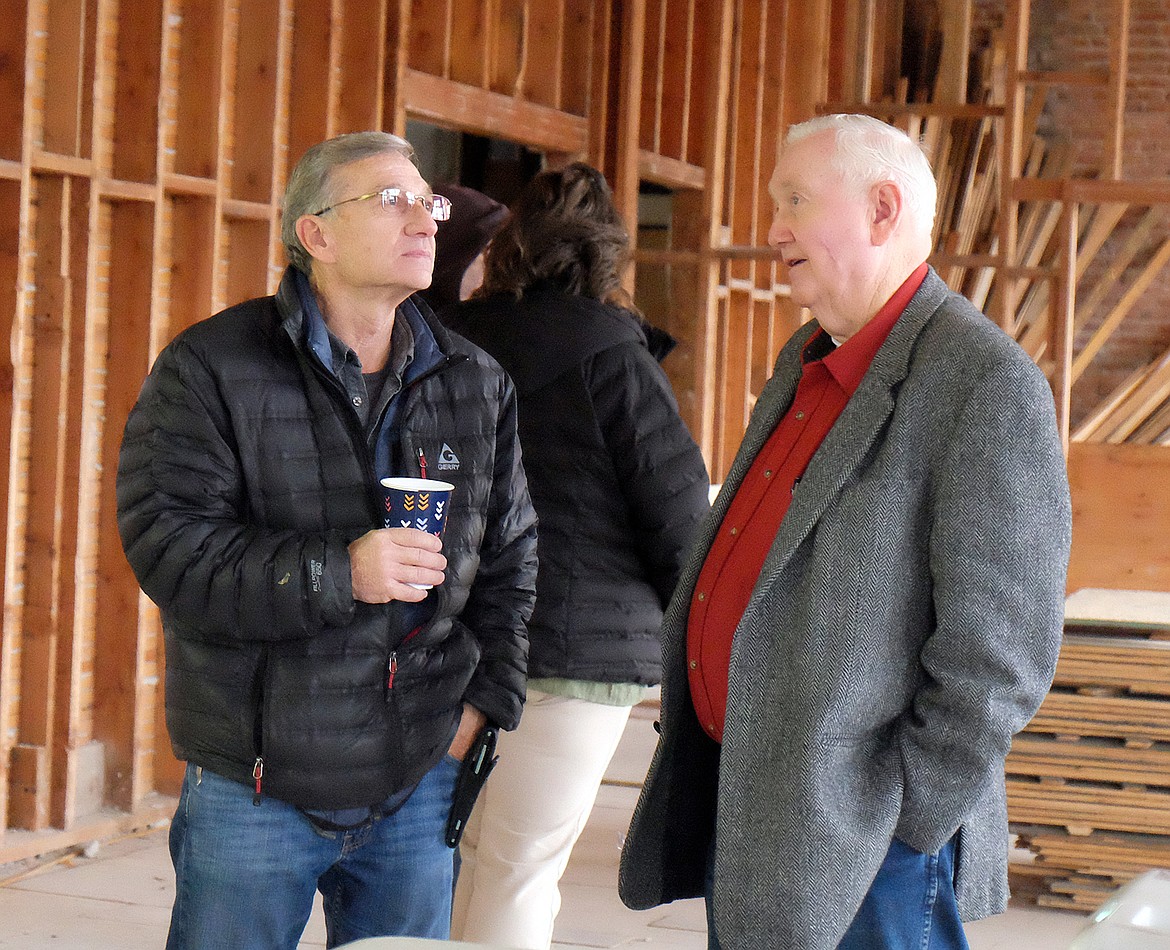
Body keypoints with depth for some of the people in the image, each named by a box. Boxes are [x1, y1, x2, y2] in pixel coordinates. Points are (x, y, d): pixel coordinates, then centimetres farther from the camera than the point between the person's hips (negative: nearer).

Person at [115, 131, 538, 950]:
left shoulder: (476, 383, 9)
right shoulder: (212, 369, -5)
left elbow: (510, 555, 16)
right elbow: (165, 544, -15)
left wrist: (486, 698, 5)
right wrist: (337, 573, -23)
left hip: (417, 788, 4)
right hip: (253, 787, -3)